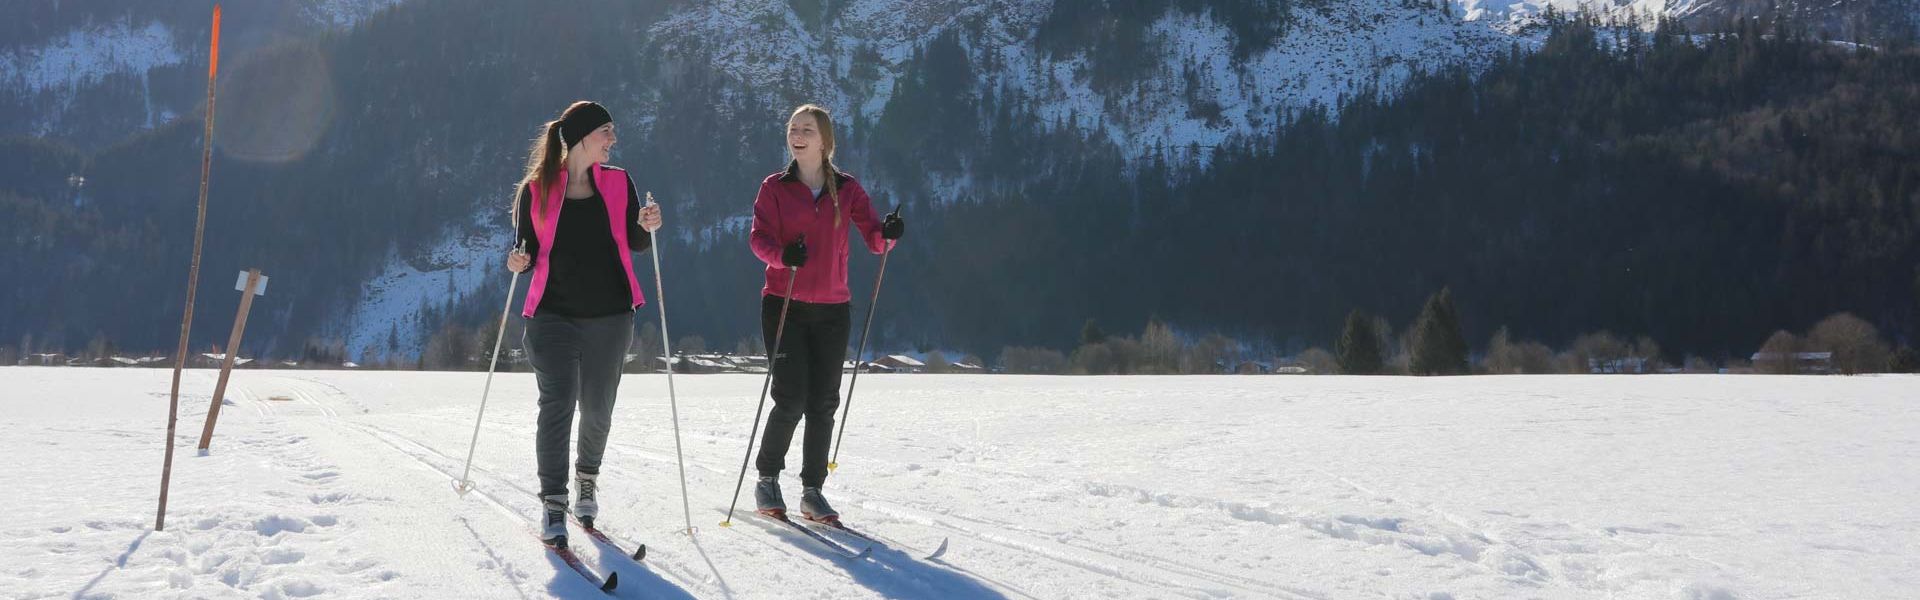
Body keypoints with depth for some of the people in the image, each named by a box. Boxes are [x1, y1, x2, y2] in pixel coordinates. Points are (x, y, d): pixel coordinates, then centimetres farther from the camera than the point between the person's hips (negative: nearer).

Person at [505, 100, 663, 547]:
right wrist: (520, 262, -15)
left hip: (609, 316, 2)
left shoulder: (617, 182, 6)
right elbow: (529, 249, 7)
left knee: (597, 409, 9)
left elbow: (635, 244, 10)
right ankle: (553, 503, -5)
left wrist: (647, 228, -12)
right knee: (557, 405, -12)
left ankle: (587, 478, 35)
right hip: (554, 314, -2)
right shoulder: (536, 189, 0)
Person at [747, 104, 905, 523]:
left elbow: (873, 238, 1)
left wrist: (888, 234, -22)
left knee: (823, 403, 3)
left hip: (832, 311, 2)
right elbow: (759, 237, -6)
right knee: (791, 399, -9)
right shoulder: (775, 187, 3)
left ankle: (812, 490, 15)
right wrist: (782, 255, -27)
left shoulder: (847, 189, 7)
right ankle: (767, 478, 13)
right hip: (785, 305, -2)